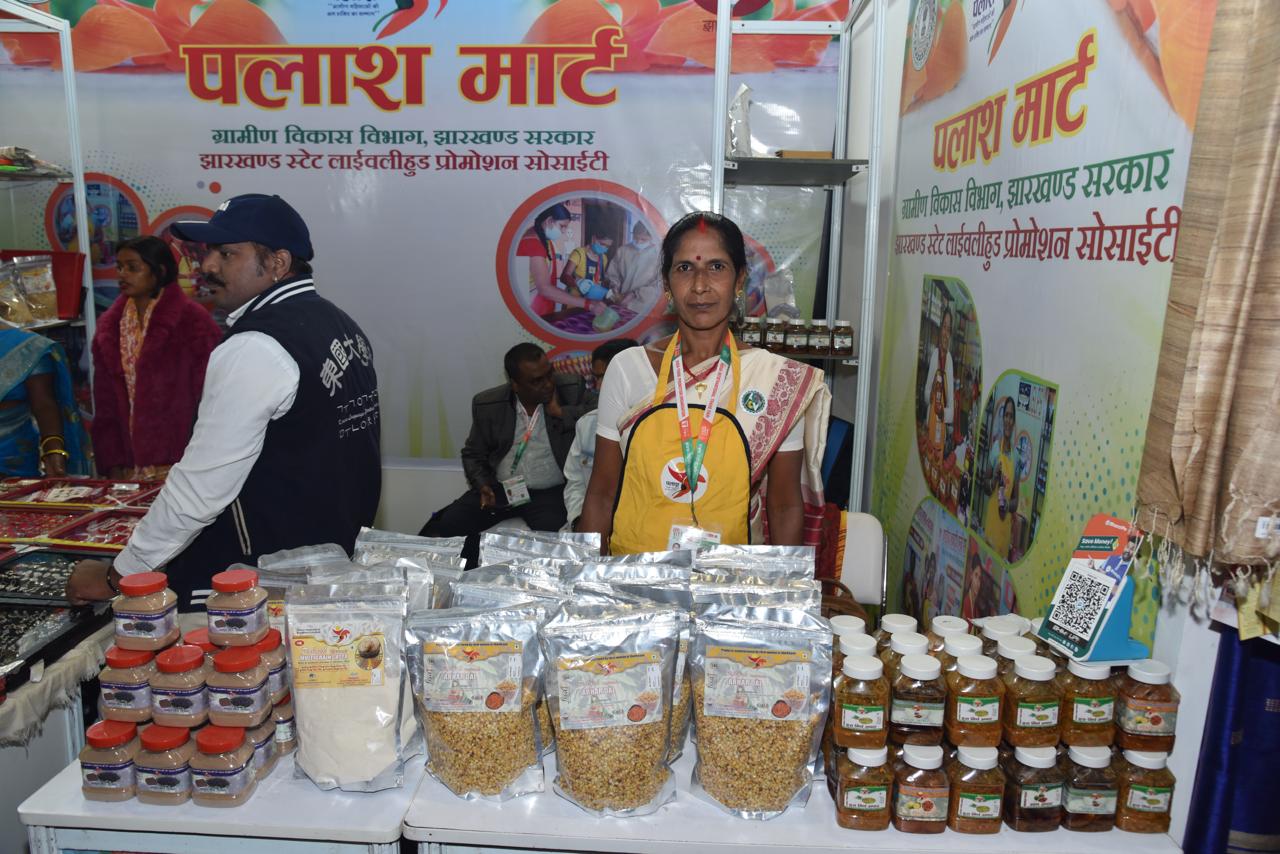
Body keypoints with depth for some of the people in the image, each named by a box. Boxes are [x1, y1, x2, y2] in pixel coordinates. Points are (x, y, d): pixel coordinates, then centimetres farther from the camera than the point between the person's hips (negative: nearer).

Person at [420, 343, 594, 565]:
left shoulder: (572, 390, -3)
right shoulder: (487, 404, 2)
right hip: (499, 489, 3)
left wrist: (560, 412, -17)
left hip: (550, 492, -2)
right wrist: (482, 485, -4)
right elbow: (473, 454, 13)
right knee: (446, 526, -15)